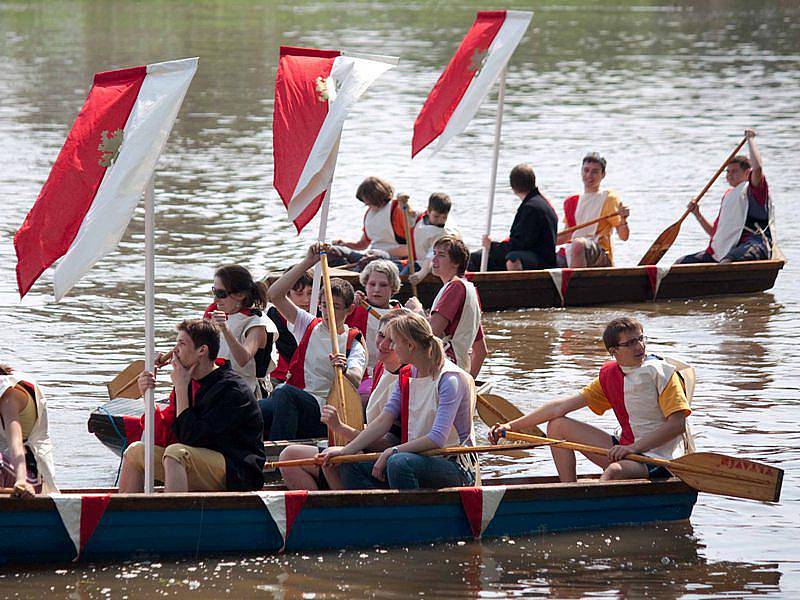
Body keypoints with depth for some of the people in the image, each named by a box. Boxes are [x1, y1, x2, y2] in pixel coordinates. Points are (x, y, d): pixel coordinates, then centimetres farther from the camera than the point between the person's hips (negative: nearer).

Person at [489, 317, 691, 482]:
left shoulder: (662, 373, -10)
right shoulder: (610, 374, 8)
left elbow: (678, 424, -18)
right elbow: (563, 406, 9)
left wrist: (635, 448, -26)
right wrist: (512, 426, 4)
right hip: (625, 449, 8)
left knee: (614, 471, -39)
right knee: (557, 425, 8)